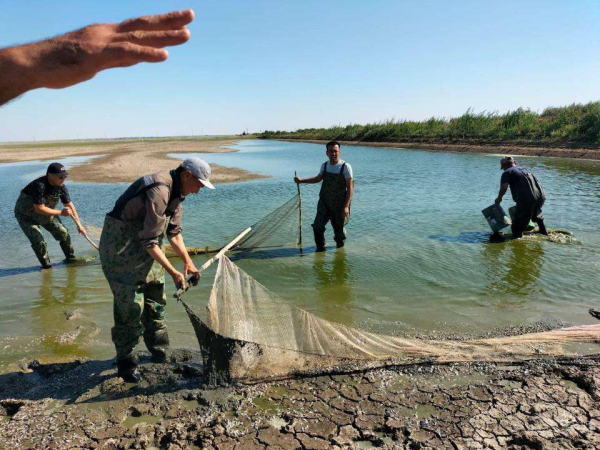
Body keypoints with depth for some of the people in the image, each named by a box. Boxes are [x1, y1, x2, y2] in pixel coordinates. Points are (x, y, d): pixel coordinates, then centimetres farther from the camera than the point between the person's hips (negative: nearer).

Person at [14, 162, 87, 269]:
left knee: (63, 232, -1)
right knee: (38, 241, -18)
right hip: (26, 216, -6)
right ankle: (46, 264, 2)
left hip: (47, 213, 6)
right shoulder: (40, 185, -36)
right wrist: (61, 212, -37)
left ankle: (71, 258, 18)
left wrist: (79, 225, -7)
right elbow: (39, 209, -37)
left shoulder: (61, 187, -15)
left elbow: (69, 205, -7)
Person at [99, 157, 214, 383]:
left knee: (155, 301, 16)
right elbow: (149, 241, -28)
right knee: (130, 307, -6)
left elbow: (174, 231, 8)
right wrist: (173, 272, -25)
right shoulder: (159, 191, -28)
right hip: (122, 248, -10)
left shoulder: (176, 192, 4)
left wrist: (188, 261, 0)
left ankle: (160, 353, 31)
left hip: (144, 250, 10)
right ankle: (126, 364, 11)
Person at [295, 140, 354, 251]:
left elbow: (350, 188, -12)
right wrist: (301, 180, 18)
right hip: (324, 203, 3)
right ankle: (320, 248, 11)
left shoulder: (345, 167, -12)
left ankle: (340, 246, 39)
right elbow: (318, 178, 24)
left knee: (338, 229, 8)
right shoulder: (324, 165, 3)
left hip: (339, 205, -3)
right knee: (317, 226, -10)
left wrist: (346, 206, -19)